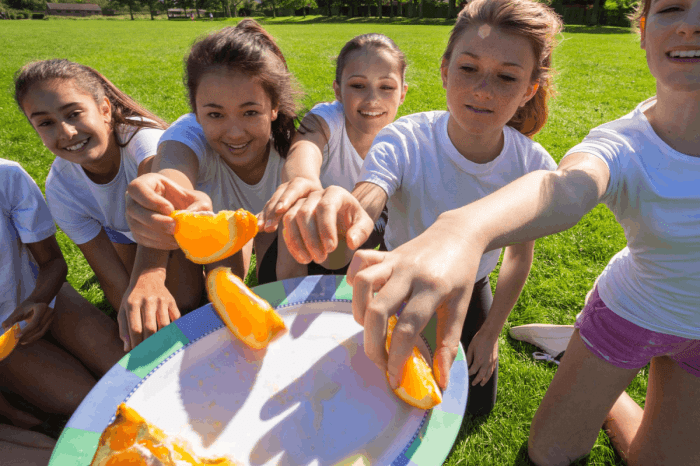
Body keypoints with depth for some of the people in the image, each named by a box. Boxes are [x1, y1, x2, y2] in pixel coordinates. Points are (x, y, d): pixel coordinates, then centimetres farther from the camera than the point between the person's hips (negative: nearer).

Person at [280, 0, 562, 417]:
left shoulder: (534, 167, -23)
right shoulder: (404, 142, -32)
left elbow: (520, 254, -8)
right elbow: (363, 209, -50)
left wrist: (491, 331, 0)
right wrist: (337, 215, -75)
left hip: (471, 289, 2)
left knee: (478, 405, 20)